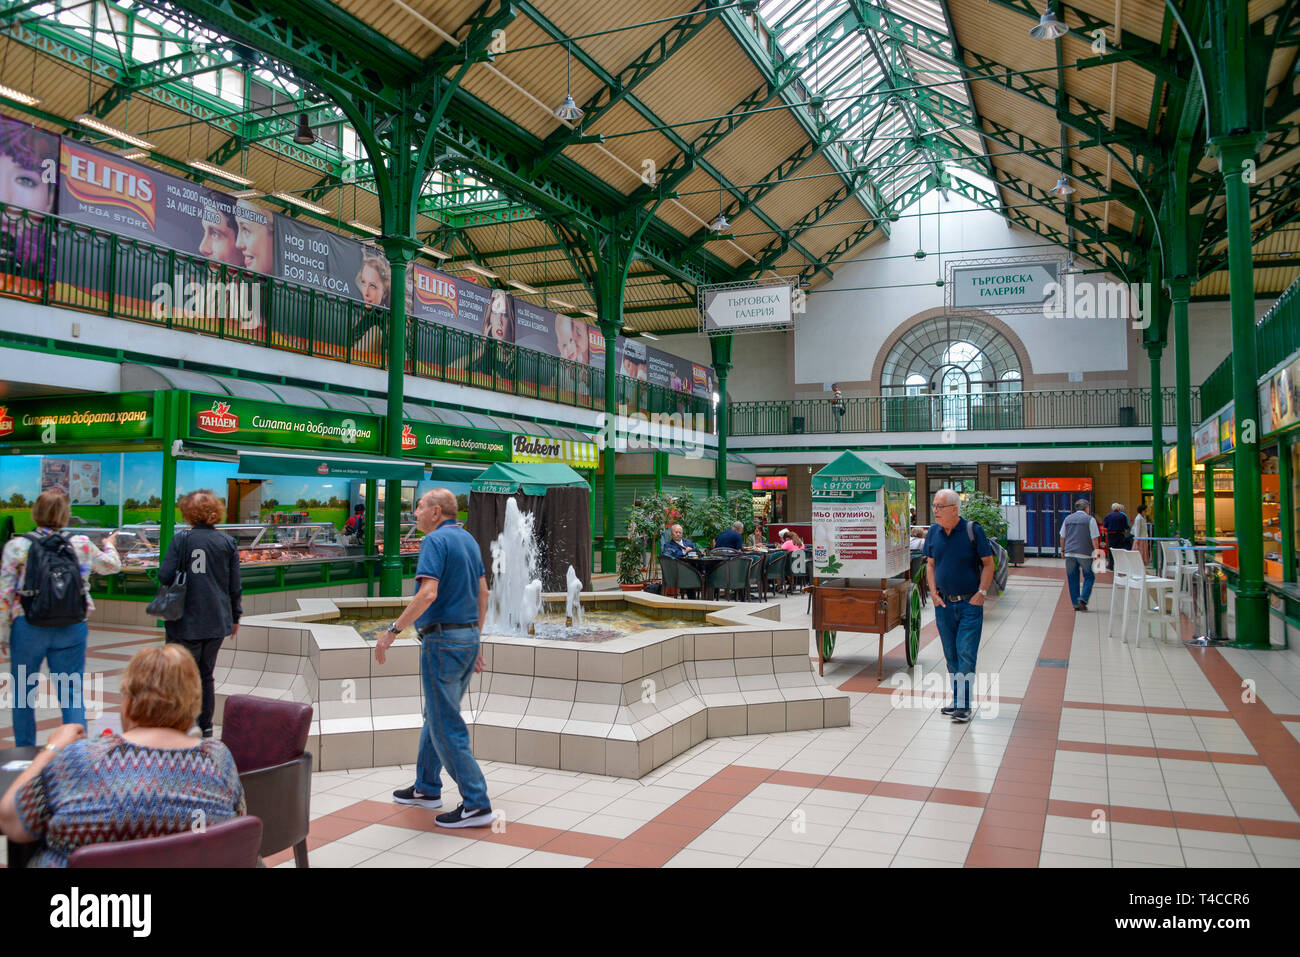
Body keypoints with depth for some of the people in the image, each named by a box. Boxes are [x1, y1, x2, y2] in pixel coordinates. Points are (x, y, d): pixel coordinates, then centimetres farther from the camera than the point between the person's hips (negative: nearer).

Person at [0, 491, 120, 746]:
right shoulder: (81, 545, -1)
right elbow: (112, 566, 17)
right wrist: (109, 546, 39)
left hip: (28, 629, 0)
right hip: (71, 629, 0)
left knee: (22, 693, 18)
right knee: (72, 693, 6)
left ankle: (25, 754, 29)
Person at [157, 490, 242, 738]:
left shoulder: (182, 539, -9)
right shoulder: (228, 542, 0)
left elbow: (164, 576, -13)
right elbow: (235, 586, 4)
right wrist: (235, 617, 15)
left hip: (186, 622, -4)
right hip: (217, 623, 4)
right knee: (206, 675, 16)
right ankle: (205, 727, 23)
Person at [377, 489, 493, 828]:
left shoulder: (435, 540, -13)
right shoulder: (468, 539, 14)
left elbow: (428, 594, -25)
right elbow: (482, 593, 17)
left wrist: (392, 631, -19)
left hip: (442, 640, -9)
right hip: (468, 636, 10)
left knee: (446, 725, -3)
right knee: (435, 715, 21)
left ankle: (476, 803, -1)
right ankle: (426, 788, 32)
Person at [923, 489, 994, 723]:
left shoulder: (973, 530, -9)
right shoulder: (933, 533, 3)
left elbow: (988, 563, -3)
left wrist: (981, 592, -12)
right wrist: (933, 591, 1)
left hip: (970, 603, -4)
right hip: (943, 604, 5)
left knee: (966, 654, -7)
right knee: (951, 655, 11)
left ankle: (964, 705, -3)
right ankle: (957, 701, 22)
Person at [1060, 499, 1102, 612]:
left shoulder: (1068, 519, 11)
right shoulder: (1090, 519, -2)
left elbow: (1062, 537, 15)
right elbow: (1095, 539, -6)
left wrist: (1063, 550, 25)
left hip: (1070, 553, 4)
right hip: (1084, 554, -4)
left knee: (1073, 579, 8)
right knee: (1089, 577, 8)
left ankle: (1075, 604, 8)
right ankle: (1083, 599, -8)